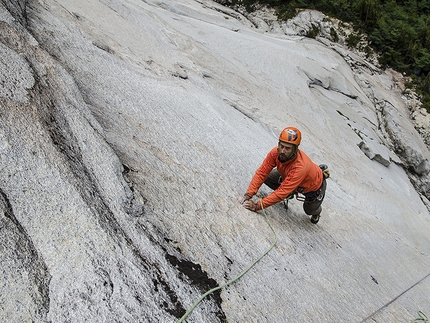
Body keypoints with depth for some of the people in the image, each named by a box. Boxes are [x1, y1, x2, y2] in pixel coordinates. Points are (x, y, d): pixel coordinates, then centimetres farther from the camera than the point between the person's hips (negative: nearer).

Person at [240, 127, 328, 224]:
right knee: (267, 177, -9)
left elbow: (282, 192, -45)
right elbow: (262, 173, -26)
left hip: (314, 185, -5)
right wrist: (248, 195, -36)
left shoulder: (300, 167, -46)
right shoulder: (276, 152, -31)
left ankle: (317, 210, 45)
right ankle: (289, 194, 19)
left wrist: (257, 206, -47)